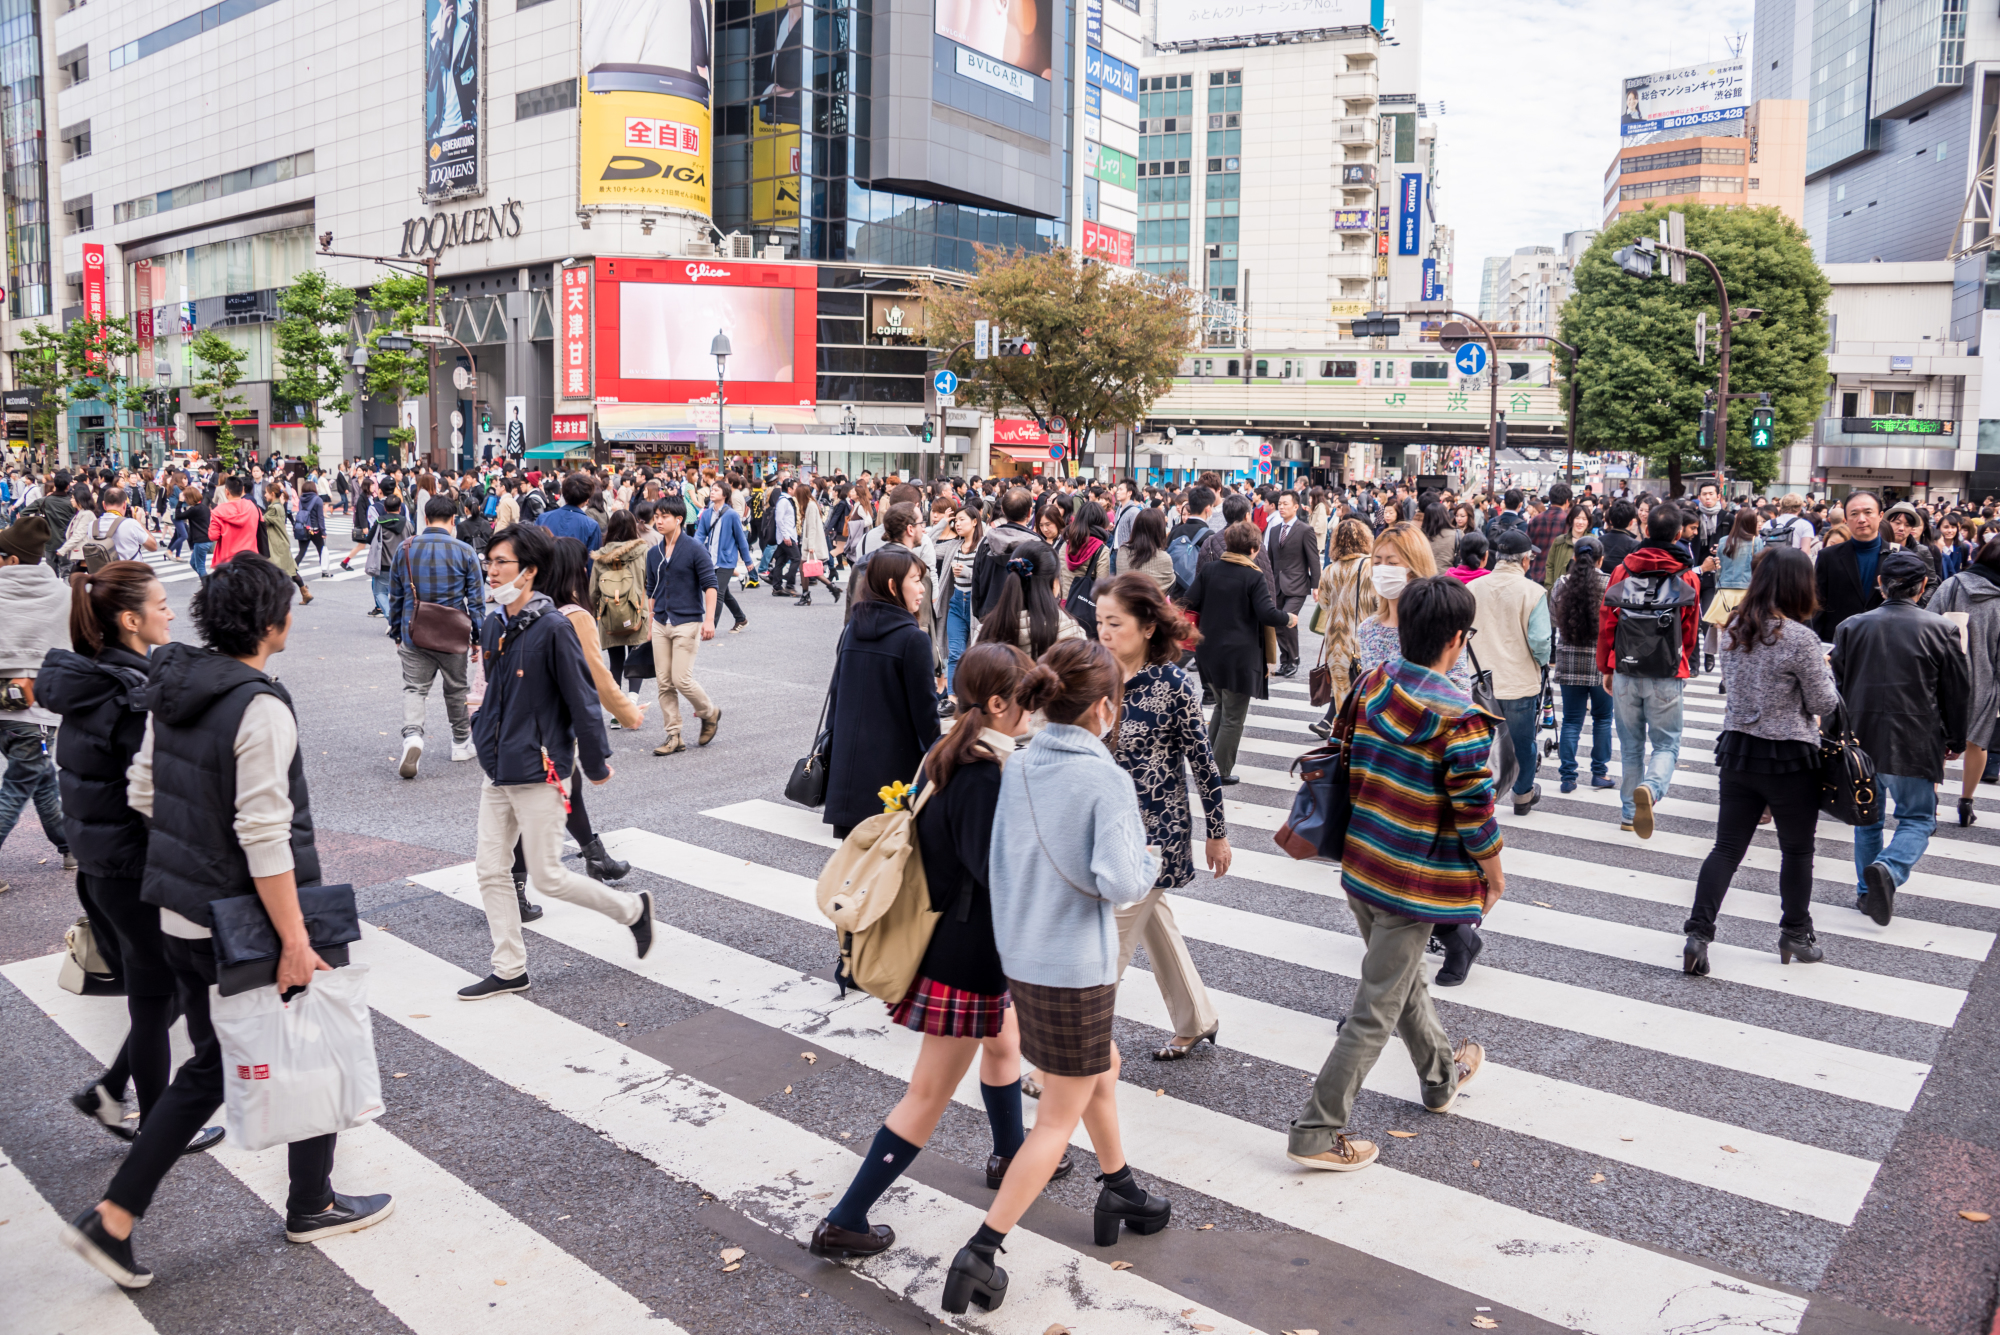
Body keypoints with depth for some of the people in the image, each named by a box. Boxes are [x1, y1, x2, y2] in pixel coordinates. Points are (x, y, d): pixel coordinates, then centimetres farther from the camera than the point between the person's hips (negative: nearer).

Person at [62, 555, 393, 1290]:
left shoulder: (170, 689, 2)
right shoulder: (260, 709, -24)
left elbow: (142, 792, 11)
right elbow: (264, 836, -26)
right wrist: (295, 940, -21)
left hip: (180, 919, 8)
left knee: (208, 1069, 21)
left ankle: (113, 1217, 19)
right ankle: (312, 1205, 29)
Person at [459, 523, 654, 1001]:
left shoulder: (553, 628, -17)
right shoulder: (493, 624, 6)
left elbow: (582, 699, -14)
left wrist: (597, 763, -10)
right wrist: (485, 738, 18)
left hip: (538, 771, -7)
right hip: (497, 770, 8)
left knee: (549, 877, 0)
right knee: (491, 870, 9)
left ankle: (633, 908, 21)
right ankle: (510, 969, 21)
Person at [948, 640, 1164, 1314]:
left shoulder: (1016, 766, 0)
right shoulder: (1107, 780, -19)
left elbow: (997, 863, 6)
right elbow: (1118, 882, -25)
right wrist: (1150, 863, -5)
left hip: (1019, 955, 7)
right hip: (1077, 968, -7)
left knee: (1102, 1067, 29)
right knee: (1059, 1119, 8)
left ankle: (1121, 1193, 45)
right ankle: (979, 1253, 8)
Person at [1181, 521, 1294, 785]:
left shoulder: (1208, 571, 1)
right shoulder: (1255, 577, -13)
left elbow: (1189, 604, -2)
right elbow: (1267, 614, -19)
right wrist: (1289, 618, 0)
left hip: (1210, 651, 6)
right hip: (1240, 654, -6)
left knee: (1221, 706, 24)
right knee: (1233, 717, 6)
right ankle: (1221, 772, 10)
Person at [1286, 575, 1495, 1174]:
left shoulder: (1370, 685, -1)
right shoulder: (1458, 717, -21)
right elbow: (1475, 814, -16)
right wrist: (1494, 876, 1)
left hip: (1360, 866, 8)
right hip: (1413, 884, -7)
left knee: (1402, 976, 26)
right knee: (1377, 1010, 3)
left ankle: (1442, 1074, 50)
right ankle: (1317, 1132, 8)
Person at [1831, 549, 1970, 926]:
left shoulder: (1851, 627, -2)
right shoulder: (1940, 630, -7)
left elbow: (1835, 686, 2)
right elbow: (1959, 692, 0)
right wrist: (1955, 741, 14)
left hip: (1861, 740, 3)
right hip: (1915, 746, -3)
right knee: (1917, 817, 10)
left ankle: (1867, 891, 22)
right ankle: (1888, 869, -16)